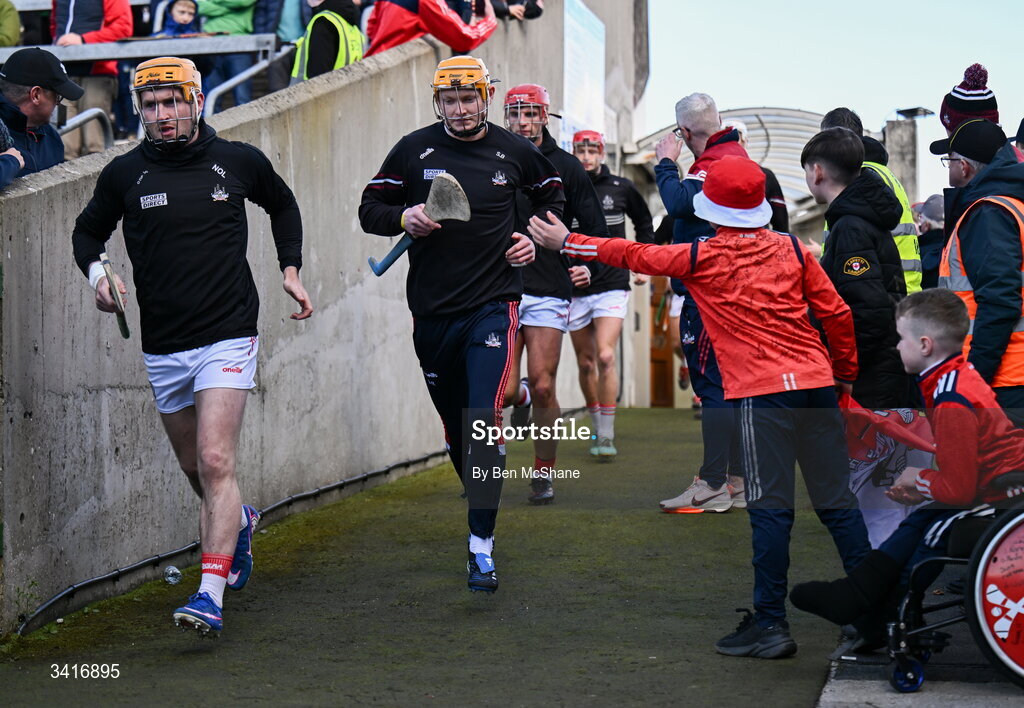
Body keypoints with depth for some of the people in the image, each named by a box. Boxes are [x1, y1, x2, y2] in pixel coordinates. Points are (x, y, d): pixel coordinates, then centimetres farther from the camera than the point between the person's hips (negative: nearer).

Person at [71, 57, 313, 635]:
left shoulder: (240, 162, 0)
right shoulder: (125, 174, 1)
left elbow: (283, 205, 21)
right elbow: (89, 229, 16)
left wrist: (291, 269, 13)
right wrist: (96, 271, -4)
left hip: (228, 337, -3)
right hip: (162, 346, 3)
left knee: (215, 463, -16)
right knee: (197, 470, 15)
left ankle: (211, 596, -19)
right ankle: (240, 522, 48)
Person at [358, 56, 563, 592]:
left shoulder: (513, 152, 3)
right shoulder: (414, 150, 2)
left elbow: (552, 195, 22)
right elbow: (370, 208, 6)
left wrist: (535, 238, 5)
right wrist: (403, 217, -14)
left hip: (493, 305, -2)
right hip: (432, 309, 2)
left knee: (484, 418, -16)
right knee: (454, 423, 11)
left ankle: (482, 547, -16)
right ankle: (480, 503, 36)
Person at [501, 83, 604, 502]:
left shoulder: (565, 167, 4)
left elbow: (596, 227, 10)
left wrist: (589, 266, -4)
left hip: (550, 291, -1)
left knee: (544, 389, -5)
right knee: (504, 391, -6)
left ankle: (543, 475, 11)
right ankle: (521, 398, 33)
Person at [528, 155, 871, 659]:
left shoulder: (702, 258, 2)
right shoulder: (792, 250, 10)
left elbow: (634, 255, 13)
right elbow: (836, 313, 9)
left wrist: (566, 241, 24)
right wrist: (846, 372, 23)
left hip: (763, 393, -4)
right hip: (818, 384, 4)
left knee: (771, 509, -2)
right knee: (837, 501, 9)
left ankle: (770, 624, -1)